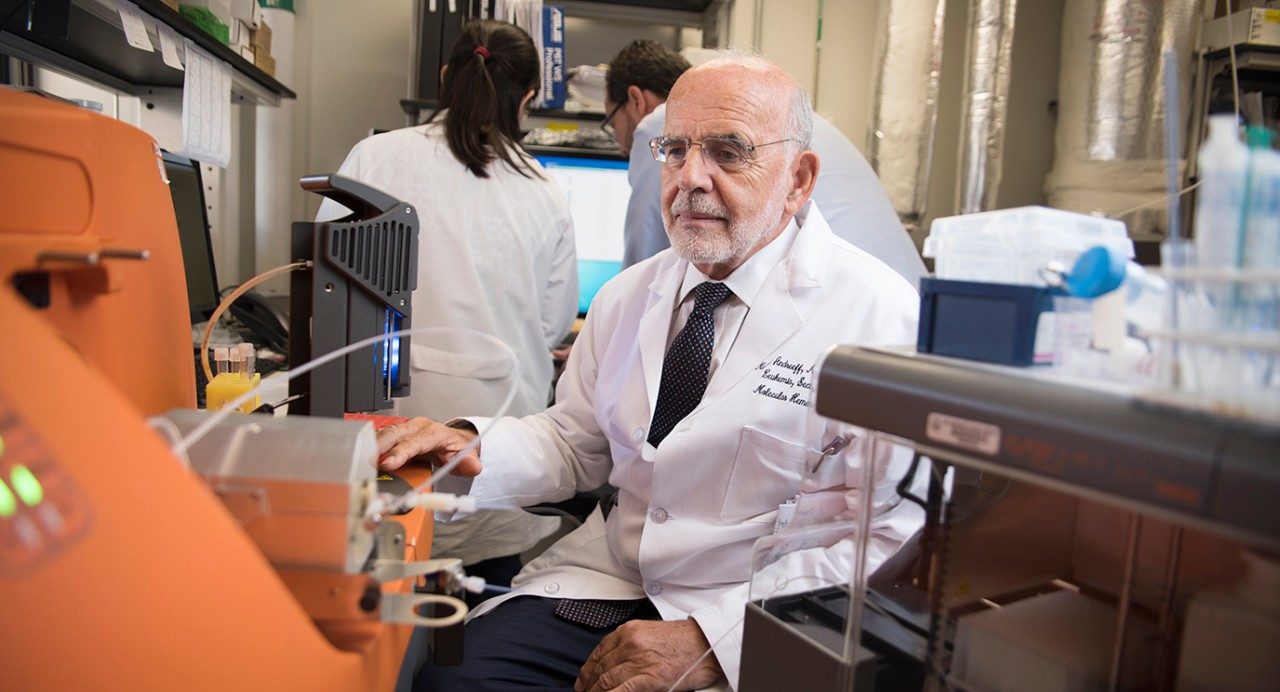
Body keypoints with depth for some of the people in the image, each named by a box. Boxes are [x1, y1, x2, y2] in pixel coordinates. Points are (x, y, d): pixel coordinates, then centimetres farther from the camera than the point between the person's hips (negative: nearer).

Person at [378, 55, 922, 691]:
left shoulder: (879, 314, -11)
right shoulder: (628, 295, 8)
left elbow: (889, 539, -15)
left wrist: (709, 640, -21)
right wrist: (466, 447, -6)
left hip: (753, 635, -4)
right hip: (605, 580, 5)